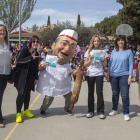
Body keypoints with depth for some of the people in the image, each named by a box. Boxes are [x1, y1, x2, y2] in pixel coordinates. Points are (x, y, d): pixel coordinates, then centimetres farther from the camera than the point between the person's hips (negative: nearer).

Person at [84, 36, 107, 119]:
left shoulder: (103, 51, 7)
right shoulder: (88, 52, 8)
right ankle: (91, 111, 13)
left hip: (99, 74, -1)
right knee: (90, 92, 5)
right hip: (90, 74, 1)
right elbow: (85, 65, 5)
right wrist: (90, 60, -12)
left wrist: (102, 60, -13)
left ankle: (101, 111, 3)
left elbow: (105, 65, 7)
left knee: (99, 92, -6)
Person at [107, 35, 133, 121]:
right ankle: (114, 110, 27)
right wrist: (108, 75, 8)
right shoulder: (114, 52, 10)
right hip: (113, 75, 3)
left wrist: (130, 76, -9)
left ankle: (126, 113, 5)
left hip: (124, 75, -3)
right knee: (115, 93, 12)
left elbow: (131, 65, -1)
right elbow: (110, 63, 12)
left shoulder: (129, 52, 2)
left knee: (125, 95, -5)